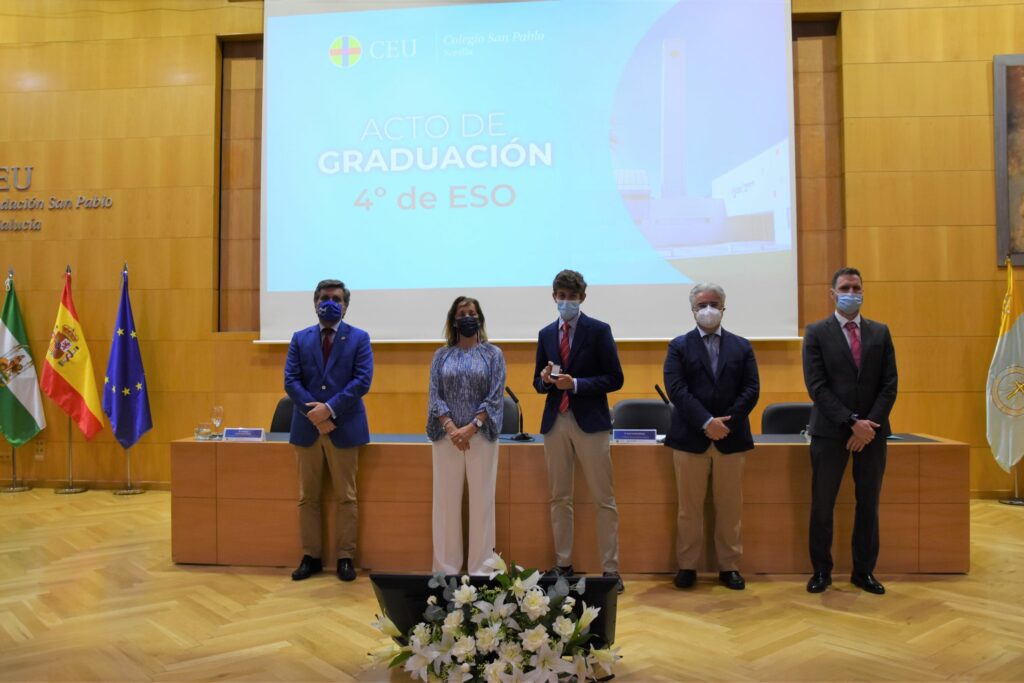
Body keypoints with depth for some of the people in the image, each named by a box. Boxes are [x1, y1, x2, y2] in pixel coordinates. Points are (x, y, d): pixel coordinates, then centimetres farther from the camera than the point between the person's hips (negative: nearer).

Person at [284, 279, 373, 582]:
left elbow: (362, 381, -8)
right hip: (307, 427, 3)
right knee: (307, 497, 8)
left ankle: (345, 558, 13)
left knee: (345, 498, 3)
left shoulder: (359, 338, 2)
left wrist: (330, 408, -16)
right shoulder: (300, 339, 9)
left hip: (344, 427, -2)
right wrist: (314, 414, -12)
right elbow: (291, 381, 1)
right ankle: (311, 557, 19)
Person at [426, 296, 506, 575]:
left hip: (481, 436, -1)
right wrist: (451, 428, -13)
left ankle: (480, 568, 10)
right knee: (446, 501, 4)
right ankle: (446, 568, 14)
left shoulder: (493, 353, 4)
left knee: (482, 501, 1)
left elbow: (495, 397, -4)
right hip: (447, 437, 1)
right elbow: (434, 395, 2)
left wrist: (470, 429, -14)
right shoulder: (442, 355, 9)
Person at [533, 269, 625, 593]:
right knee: (559, 498, 10)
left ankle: (610, 569, 8)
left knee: (604, 499, 0)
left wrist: (575, 383, -16)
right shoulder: (546, 334, 12)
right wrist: (545, 379, -8)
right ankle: (563, 564, 21)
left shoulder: (599, 331, -1)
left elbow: (614, 379, -5)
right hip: (555, 421, 4)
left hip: (590, 421, -4)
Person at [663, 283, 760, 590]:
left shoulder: (741, 346, 10)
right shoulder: (679, 346, 4)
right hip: (690, 437, -2)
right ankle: (687, 566, 15)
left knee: (730, 507, 8)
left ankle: (729, 567, 18)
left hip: (731, 437, 2)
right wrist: (706, 423, -18)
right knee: (689, 507, 5)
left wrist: (725, 423, -12)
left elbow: (751, 389, 1)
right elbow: (676, 389, -8)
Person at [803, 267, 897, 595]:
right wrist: (851, 422, -15)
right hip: (830, 431, -3)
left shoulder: (880, 332, 9)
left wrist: (870, 424, -9)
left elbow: (889, 385, 3)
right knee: (822, 505, 2)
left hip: (872, 431, 3)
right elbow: (817, 386, -8)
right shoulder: (817, 333, -1)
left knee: (868, 505, 9)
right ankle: (821, 571, 16)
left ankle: (864, 571, 21)